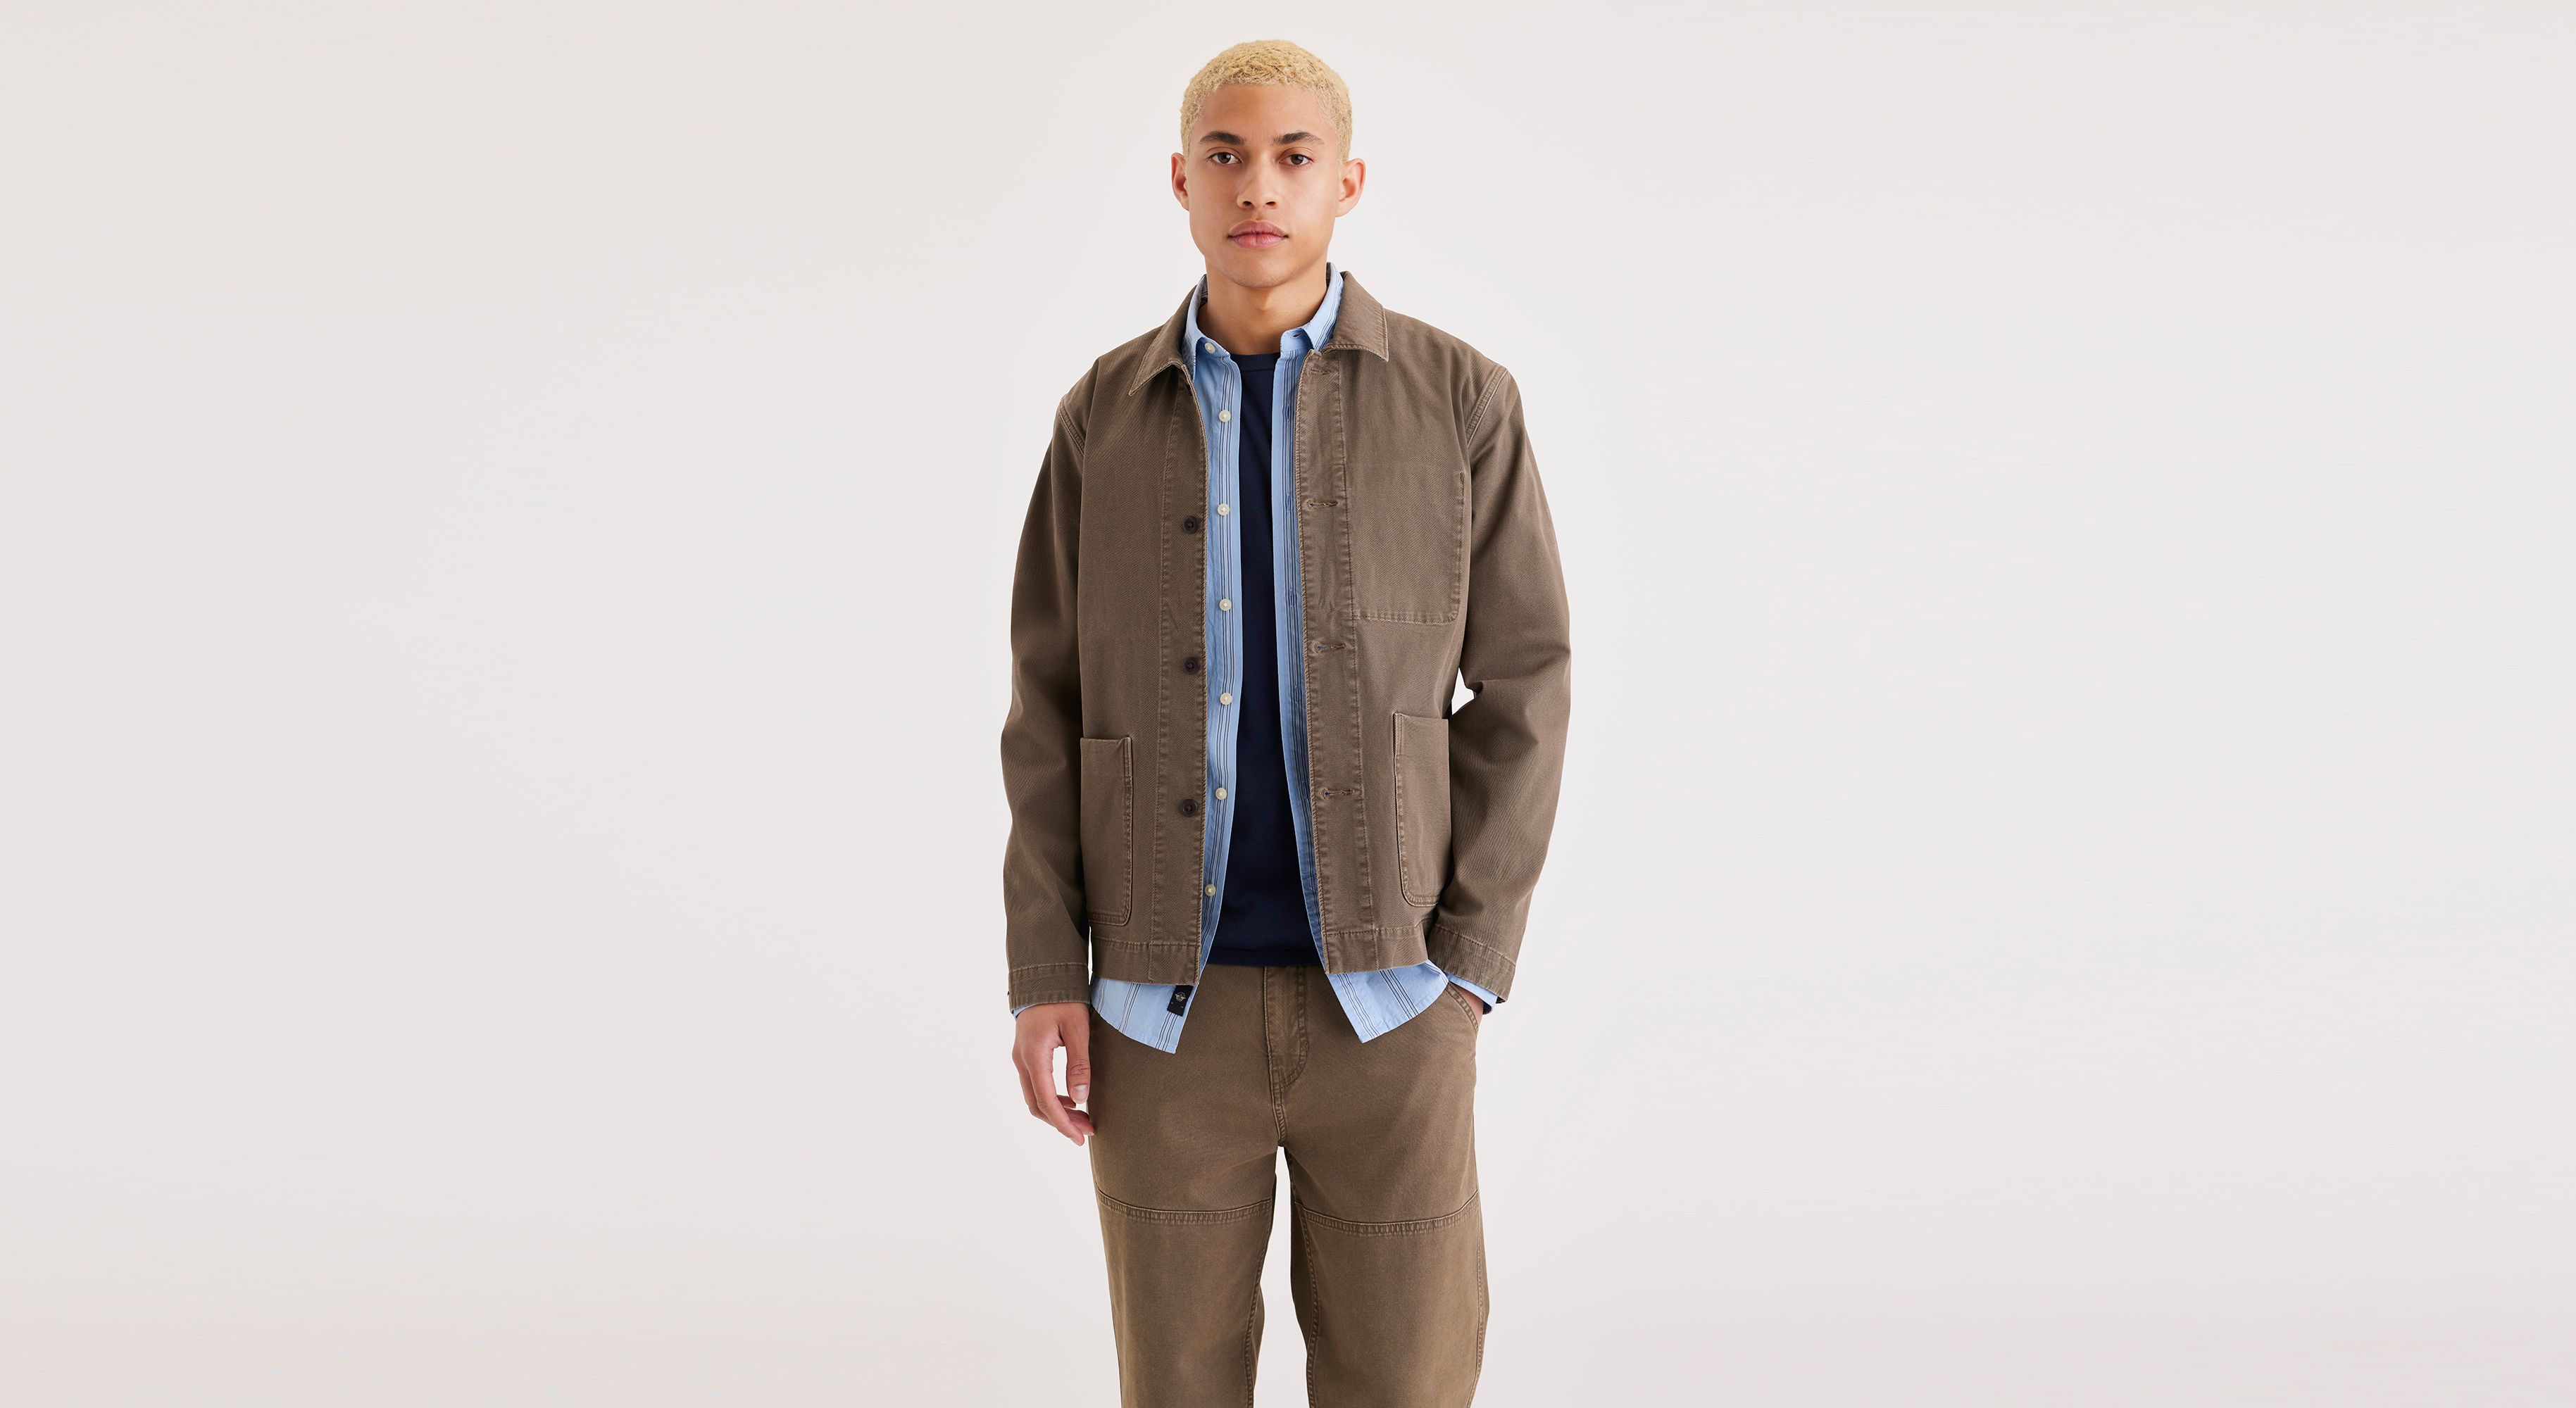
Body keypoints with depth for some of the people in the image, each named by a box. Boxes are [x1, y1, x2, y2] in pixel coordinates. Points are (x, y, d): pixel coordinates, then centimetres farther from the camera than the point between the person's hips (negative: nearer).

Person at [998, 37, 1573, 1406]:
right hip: (1166, 1000, 1)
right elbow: (1053, 710, 5)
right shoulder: (1103, 415, 4)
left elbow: (1520, 691, -1)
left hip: (1384, 992, -1)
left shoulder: (1461, 399, -2)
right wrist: (1043, 977, -3)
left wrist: (1469, 967, -8)